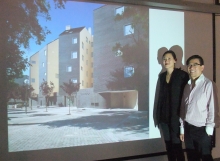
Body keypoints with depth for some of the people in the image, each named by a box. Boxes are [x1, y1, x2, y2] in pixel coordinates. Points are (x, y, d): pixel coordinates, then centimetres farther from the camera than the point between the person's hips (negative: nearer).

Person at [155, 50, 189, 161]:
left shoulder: (182, 75, -7)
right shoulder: (162, 76, 11)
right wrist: (157, 115, 13)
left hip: (176, 116, -5)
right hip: (164, 116, 6)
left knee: (176, 145, -1)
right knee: (168, 145, 12)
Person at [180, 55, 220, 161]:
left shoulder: (208, 84, -11)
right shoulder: (187, 86, 9)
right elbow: (183, 108, 9)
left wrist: (209, 129, -11)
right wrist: (182, 129, 9)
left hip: (202, 130, -6)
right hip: (188, 129, 6)